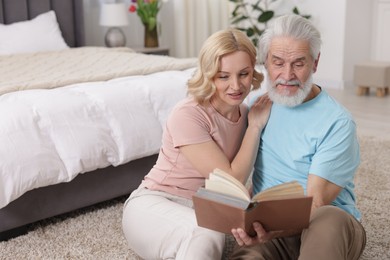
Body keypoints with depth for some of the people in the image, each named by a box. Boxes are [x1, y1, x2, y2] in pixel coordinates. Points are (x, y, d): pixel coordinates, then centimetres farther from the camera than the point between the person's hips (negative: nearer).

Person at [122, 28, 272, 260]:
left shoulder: (247, 114, 3)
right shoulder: (187, 115, -18)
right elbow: (231, 182, -16)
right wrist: (255, 126, -12)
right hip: (152, 205, -5)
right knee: (208, 234, -36)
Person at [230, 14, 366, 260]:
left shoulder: (337, 123, -12)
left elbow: (316, 205, -19)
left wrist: (272, 232, -39)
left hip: (331, 227, -1)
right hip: (268, 225, 2)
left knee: (328, 220, -38)